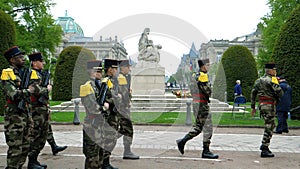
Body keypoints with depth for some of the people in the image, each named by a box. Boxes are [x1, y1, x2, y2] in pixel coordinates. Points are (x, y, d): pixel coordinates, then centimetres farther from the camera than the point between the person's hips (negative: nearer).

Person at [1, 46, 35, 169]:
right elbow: (13, 95, -23)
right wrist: (28, 91, -8)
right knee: (15, 149, -3)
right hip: (14, 116, -8)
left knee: (25, 147, 14)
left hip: (24, 114, 8)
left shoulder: (23, 73, 15)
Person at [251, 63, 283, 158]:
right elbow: (279, 92, -17)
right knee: (269, 127, -3)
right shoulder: (272, 80, -10)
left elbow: (253, 93, 15)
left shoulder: (259, 80, 15)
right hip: (269, 105, -8)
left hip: (261, 104, 8)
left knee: (271, 125, 21)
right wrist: (277, 97, 7)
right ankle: (264, 150, -2)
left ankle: (264, 145, 23)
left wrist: (253, 107, 19)